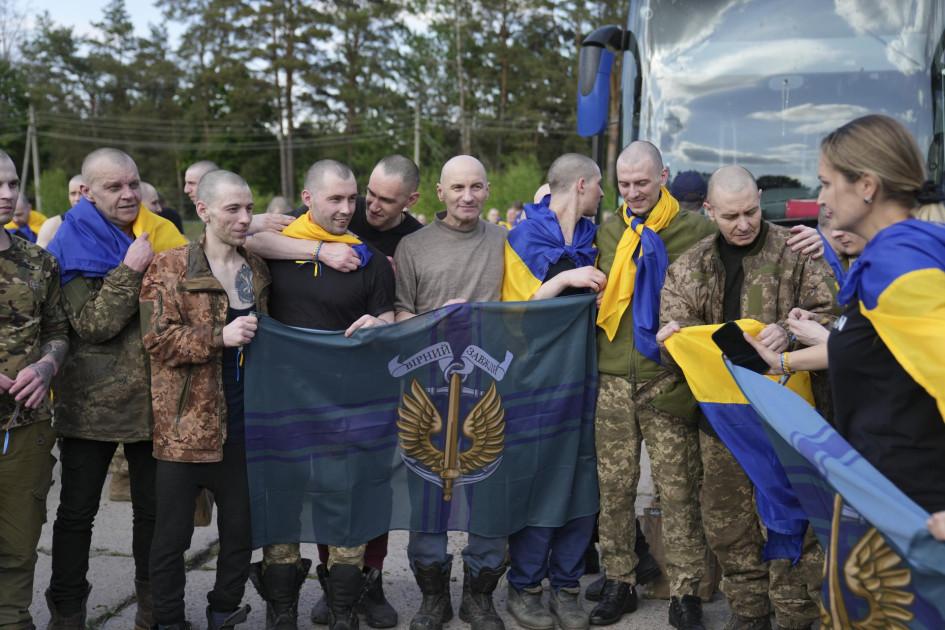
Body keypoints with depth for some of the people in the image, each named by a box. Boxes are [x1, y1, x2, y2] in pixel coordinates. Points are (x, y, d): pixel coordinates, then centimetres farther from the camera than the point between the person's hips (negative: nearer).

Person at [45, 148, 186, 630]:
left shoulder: (162, 233, 6)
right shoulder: (72, 246, -5)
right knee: (77, 511, 7)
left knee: (154, 507, 11)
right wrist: (131, 270, -19)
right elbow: (91, 325, -16)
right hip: (91, 399, -3)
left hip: (153, 396, 3)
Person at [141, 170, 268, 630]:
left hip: (242, 426, 5)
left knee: (241, 530, 12)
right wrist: (220, 337, -20)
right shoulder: (169, 268, -5)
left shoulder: (257, 271, 11)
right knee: (172, 534, 5)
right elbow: (157, 338, -14)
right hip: (184, 427, -5)